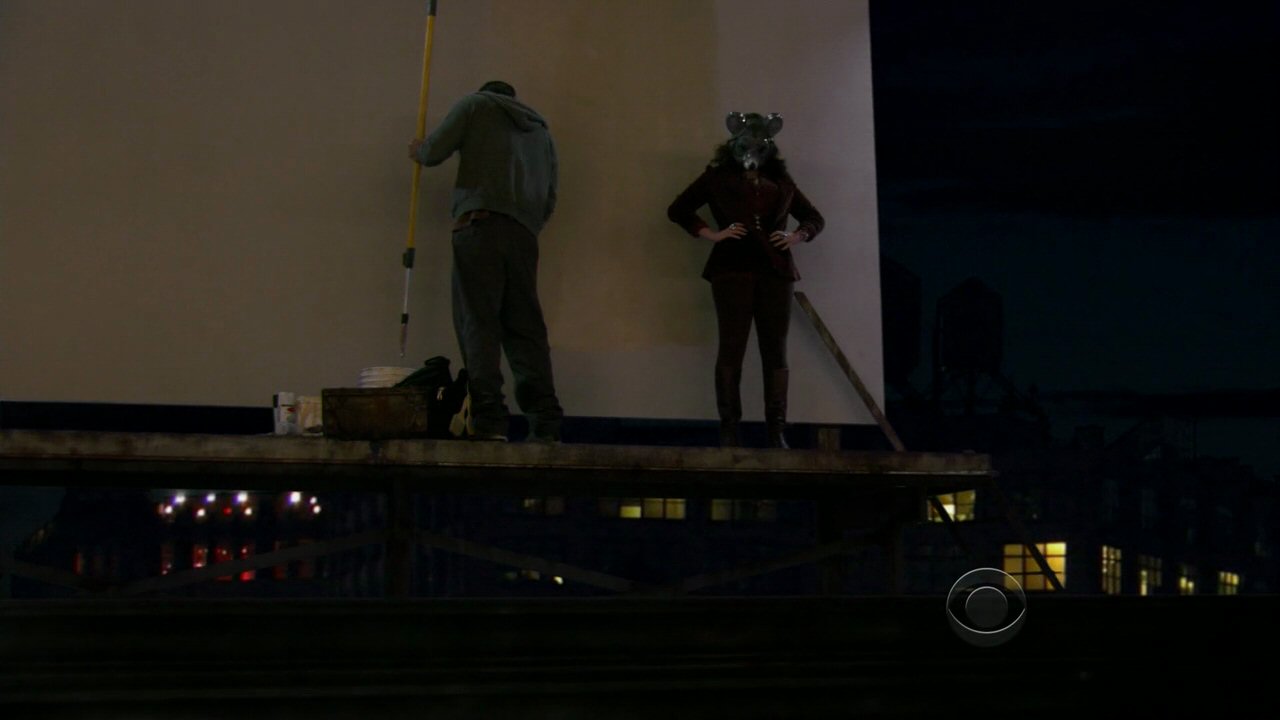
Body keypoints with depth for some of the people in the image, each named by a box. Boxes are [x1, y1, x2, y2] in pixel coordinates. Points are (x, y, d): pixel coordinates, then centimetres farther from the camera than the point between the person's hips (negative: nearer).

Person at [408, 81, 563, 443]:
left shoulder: (476, 104, 15)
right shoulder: (541, 130, 31)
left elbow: (434, 152, 6)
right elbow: (549, 199, 23)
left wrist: (418, 150, 27)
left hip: (479, 226, -5)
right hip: (524, 235, 5)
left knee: (478, 322, -9)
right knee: (526, 328, 3)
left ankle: (488, 418, -19)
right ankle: (545, 423, -4)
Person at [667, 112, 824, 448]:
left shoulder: (782, 181, 19)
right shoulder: (717, 177, 11)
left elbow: (814, 217, 25)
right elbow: (678, 209, 8)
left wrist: (796, 237, 5)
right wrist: (711, 234, -3)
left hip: (775, 271, 3)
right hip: (733, 269, -3)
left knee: (775, 351, 1)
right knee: (731, 348, -6)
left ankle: (777, 431, 4)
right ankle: (729, 429, -2)